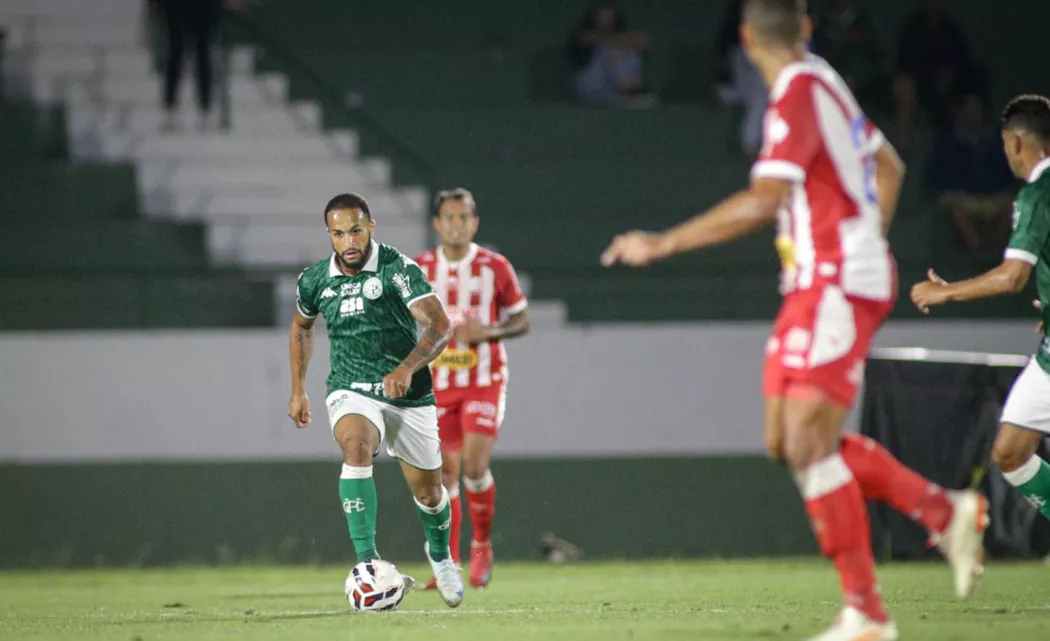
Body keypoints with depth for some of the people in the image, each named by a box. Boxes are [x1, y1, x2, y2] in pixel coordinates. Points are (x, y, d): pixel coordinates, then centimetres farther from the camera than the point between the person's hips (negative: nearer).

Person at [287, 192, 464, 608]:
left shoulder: (399, 269, -17)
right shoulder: (315, 281, -4)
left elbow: (440, 327, -27)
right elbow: (301, 327, 19)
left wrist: (408, 367, -43)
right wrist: (298, 390, 17)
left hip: (408, 394, -1)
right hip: (351, 391, 1)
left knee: (428, 492, 11)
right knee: (356, 447, -33)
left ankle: (440, 553, 46)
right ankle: (367, 560, -37)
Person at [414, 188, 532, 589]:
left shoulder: (495, 267, -2)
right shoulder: (419, 270, 3)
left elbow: (522, 320, 3)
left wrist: (489, 332, -14)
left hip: (485, 379, -2)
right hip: (438, 383, 2)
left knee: (475, 466, -16)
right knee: (446, 473, 3)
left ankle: (482, 547, 4)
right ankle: (448, 563, 11)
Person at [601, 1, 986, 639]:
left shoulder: (799, 94, -15)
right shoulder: (822, 83, 13)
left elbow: (762, 202, -26)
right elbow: (888, 165, 27)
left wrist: (662, 244, -23)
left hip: (838, 285, -9)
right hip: (816, 285, 9)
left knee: (808, 443, -15)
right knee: (789, 442, 7)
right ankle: (945, 510, 13)